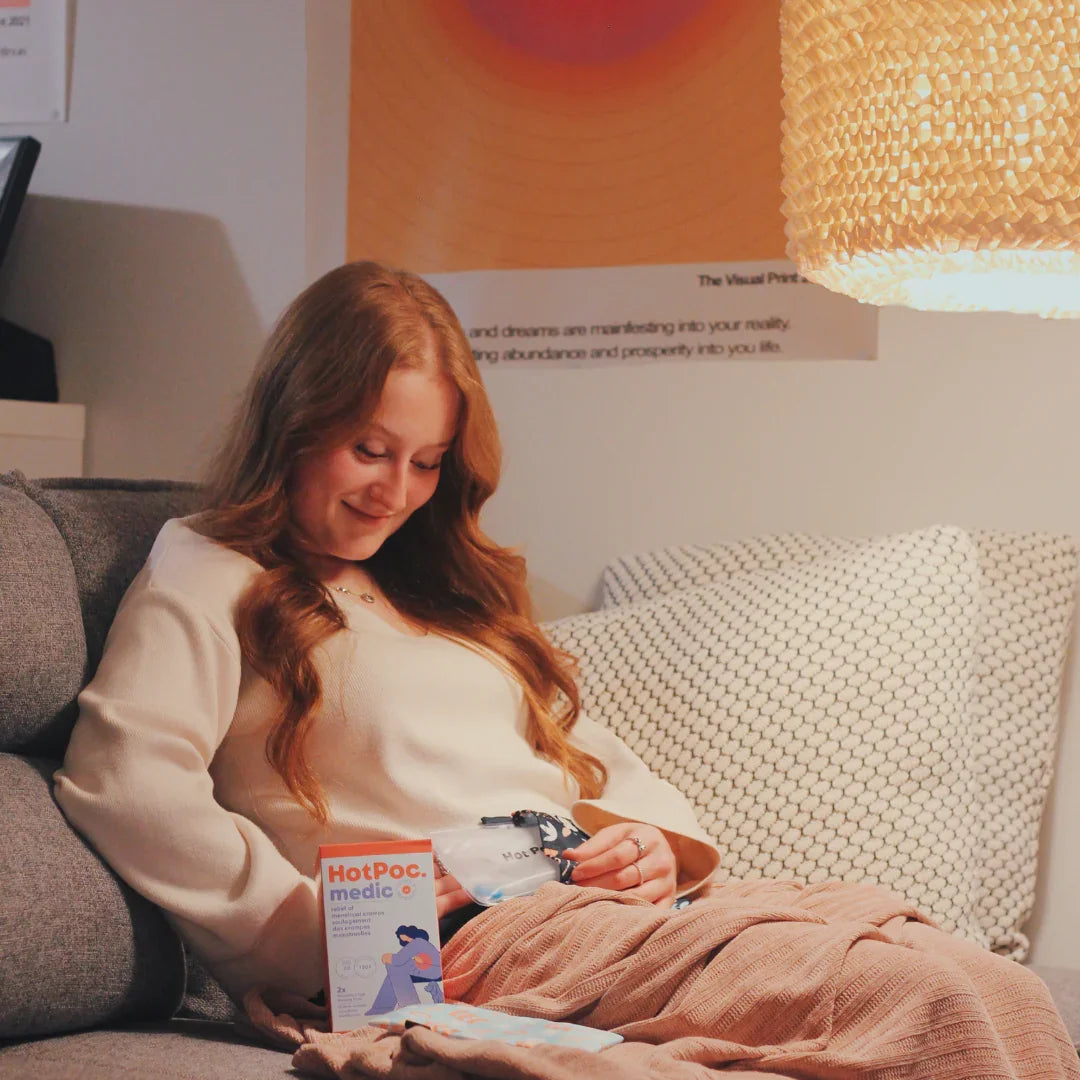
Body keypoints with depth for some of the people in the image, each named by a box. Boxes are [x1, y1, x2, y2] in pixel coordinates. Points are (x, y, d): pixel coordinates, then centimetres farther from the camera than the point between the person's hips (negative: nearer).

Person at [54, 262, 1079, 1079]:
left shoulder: (440, 589, 31)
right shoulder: (206, 578, 7)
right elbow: (118, 779, -12)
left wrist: (656, 842, 5)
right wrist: (328, 934, -16)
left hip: (609, 901, 8)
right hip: (483, 940, -8)